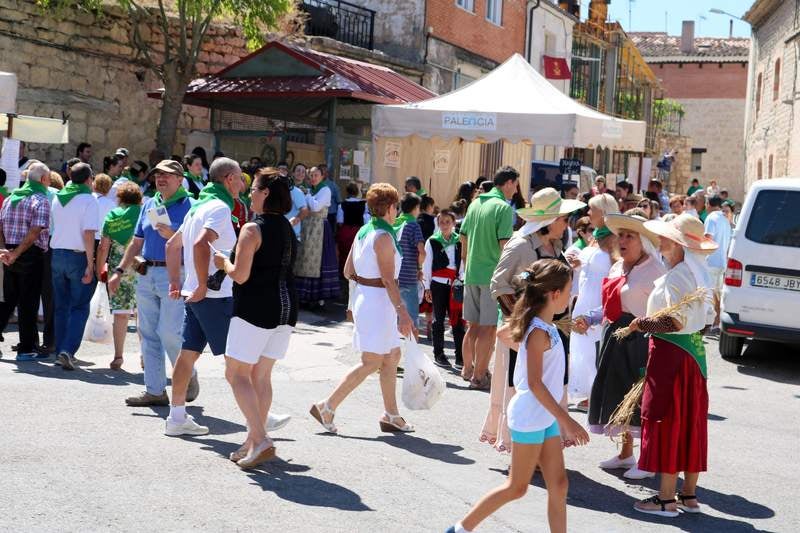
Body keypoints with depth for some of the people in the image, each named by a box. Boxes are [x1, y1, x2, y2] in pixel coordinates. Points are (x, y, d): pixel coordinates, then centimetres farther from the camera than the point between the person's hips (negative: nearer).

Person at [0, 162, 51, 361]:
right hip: (31, 256, -6)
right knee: (28, 303, 0)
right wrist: (17, 253, -16)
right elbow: (35, 233, -18)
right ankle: (26, 349, 5)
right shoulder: (41, 201, -8)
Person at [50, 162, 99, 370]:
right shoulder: (88, 200, -10)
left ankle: (60, 352, 16)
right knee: (80, 307, 0)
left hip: (57, 254, 6)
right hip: (79, 257, -6)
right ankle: (68, 350, -14)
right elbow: (88, 233, -17)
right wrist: (90, 265, -16)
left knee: (61, 307, 13)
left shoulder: (57, 198, 10)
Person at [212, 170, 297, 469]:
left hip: (256, 308, -8)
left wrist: (224, 262, 3)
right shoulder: (288, 229, 13)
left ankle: (260, 440, -11)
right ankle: (254, 443, 16)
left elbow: (240, 275, -16)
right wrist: (234, 262, 21)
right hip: (286, 307, 8)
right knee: (261, 376, 13)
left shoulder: (253, 229, -13)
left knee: (236, 373, -1)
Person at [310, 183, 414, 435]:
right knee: (371, 364, -5)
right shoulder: (384, 236, -16)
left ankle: (391, 415, 19)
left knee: (392, 357, 15)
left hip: (364, 298, 10)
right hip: (379, 302, -10)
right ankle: (327, 407, -3)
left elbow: (348, 271, 14)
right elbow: (389, 280, -21)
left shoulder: (363, 232, 11)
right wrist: (402, 311, -22)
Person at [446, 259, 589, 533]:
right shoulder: (540, 332, -21)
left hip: (546, 417, 9)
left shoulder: (540, 325, 5)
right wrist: (567, 421, -25)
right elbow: (535, 383, -25)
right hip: (530, 417, -9)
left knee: (558, 484, 8)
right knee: (516, 487, 2)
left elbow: (505, 333, 24)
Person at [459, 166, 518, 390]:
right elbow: (504, 243, -17)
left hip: (471, 273, 7)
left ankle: (468, 369, 26)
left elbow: (463, 238, 15)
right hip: (493, 274, -7)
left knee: (473, 325, 17)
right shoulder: (504, 207, -11)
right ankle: (479, 376, 3)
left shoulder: (475, 204, 11)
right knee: (488, 328, 0)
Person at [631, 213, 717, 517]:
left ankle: (666, 499, 3)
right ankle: (689, 495, 20)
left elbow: (676, 322, -24)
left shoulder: (676, 276, -19)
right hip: (694, 352, 9)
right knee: (689, 423, 12)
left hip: (671, 353, -9)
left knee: (666, 423, -2)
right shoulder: (697, 273, 11)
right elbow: (707, 316, 14)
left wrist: (643, 324, -12)